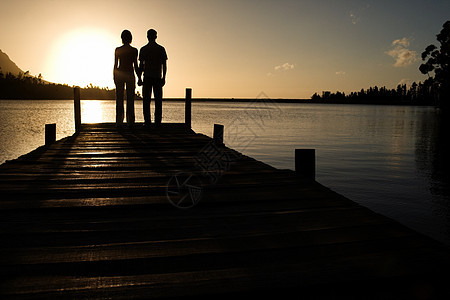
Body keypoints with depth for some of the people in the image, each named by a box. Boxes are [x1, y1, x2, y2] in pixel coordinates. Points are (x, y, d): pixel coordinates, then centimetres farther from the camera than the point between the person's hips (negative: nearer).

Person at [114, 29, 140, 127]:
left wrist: (115, 78, 10)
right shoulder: (134, 50, -3)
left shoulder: (117, 50, 2)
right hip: (130, 75, -1)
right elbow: (135, 66, -5)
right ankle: (130, 122, 2)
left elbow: (115, 65, 3)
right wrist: (139, 78, 3)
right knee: (130, 100, 3)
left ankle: (119, 122, 1)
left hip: (119, 75, 1)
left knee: (119, 99, 5)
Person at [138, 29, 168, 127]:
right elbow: (164, 65, 1)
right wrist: (163, 78, 6)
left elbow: (141, 65, 0)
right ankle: (158, 121, 0)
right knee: (158, 100, 4)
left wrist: (139, 78, 5)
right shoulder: (161, 49, 4)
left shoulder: (143, 49, 2)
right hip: (158, 77, 1)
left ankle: (147, 121, -2)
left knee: (146, 100, 2)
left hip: (147, 77, -1)